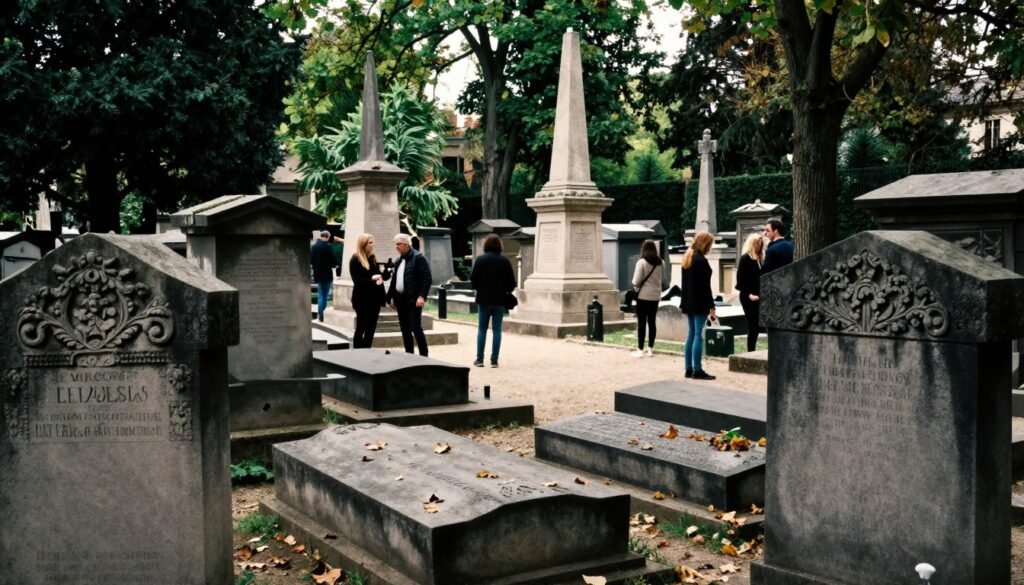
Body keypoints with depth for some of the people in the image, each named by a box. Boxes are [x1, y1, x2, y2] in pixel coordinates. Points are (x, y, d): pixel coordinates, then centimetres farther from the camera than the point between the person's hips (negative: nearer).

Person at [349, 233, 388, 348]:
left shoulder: (372, 258, 13)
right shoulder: (355, 260, -7)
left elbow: (377, 274, 17)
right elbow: (357, 280, -14)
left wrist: (380, 277, -5)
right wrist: (372, 279, -22)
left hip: (374, 298, 7)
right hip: (362, 299, -6)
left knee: (371, 329, 8)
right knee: (361, 328, -1)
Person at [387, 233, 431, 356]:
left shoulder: (418, 258, -8)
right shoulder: (398, 261, 15)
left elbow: (427, 278, -14)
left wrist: (422, 296, -20)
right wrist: (392, 297, 14)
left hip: (413, 300, -8)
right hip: (400, 299, 8)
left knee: (416, 328, -9)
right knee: (405, 329, 10)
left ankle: (424, 356, -3)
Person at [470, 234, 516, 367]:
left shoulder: (480, 259, -6)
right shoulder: (505, 261, -2)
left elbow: (473, 279, -7)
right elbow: (512, 281, -2)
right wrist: (507, 290, 16)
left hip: (484, 299, -1)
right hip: (500, 300, 1)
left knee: (482, 329, 9)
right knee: (497, 330, 4)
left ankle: (479, 359, 8)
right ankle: (494, 360, 2)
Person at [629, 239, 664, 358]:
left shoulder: (641, 262, -15)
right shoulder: (661, 263, 1)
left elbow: (636, 281, -14)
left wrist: (635, 286, 6)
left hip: (643, 296, -5)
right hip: (655, 296, 5)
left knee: (642, 322, 0)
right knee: (652, 322, 12)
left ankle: (640, 350, 1)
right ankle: (650, 348, 17)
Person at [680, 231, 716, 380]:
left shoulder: (687, 259, 12)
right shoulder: (701, 261, -15)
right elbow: (705, 286, -17)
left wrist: (684, 302, 17)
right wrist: (711, 305, -13)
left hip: (689, 302, 9)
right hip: (699, 304, -9)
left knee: (690, 334, 11)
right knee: (698, 335, -6)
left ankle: (689, 369, 13)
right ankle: (697, 370, -4)